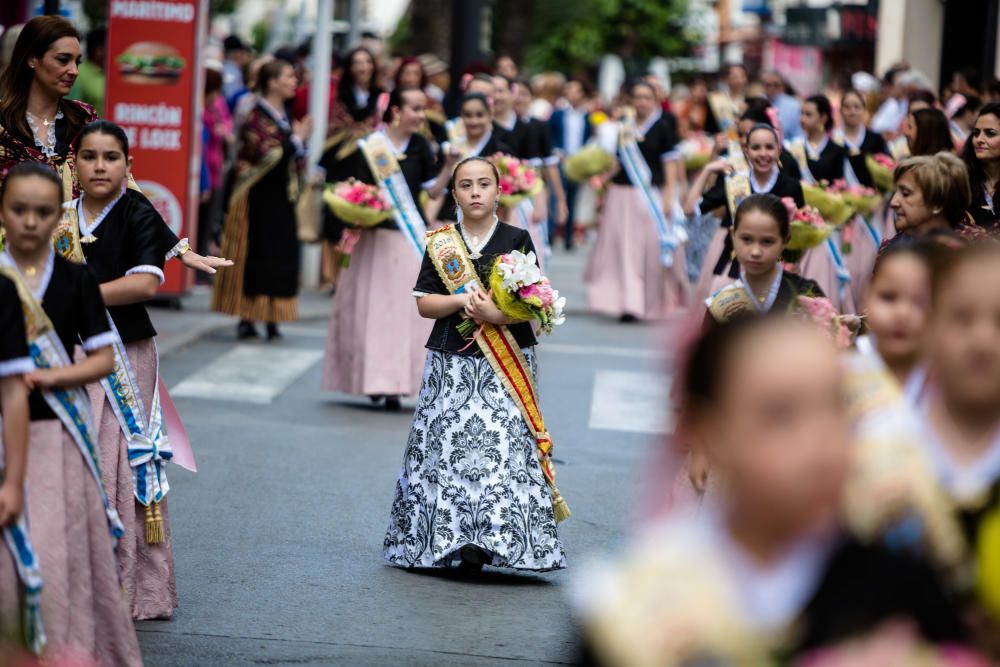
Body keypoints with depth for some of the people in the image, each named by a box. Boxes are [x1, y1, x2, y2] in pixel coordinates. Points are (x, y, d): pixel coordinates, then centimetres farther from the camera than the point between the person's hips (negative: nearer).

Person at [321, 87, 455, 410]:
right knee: (374, 308, 2)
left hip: (411, 237, 3)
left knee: (406, 309, -1)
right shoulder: (370, 145, -5)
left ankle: (395, 383, 0)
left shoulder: (420, 147, 5)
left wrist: (450, 164, -10)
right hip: (376, 236, -3)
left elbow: (434, 189, 2)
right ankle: (374, 379, 10)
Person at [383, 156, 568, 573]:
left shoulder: (517, 241, 4)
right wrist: (461, 301, -13)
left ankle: (483, 545, -11)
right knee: (446, 446, -3)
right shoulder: (441, 243, 10)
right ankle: (450, 540, 3)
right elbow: (424, 303, 5)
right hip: (451, 363, 2)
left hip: (505, 366, -2)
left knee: (503, 445, -11)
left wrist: (497, 314, -18)